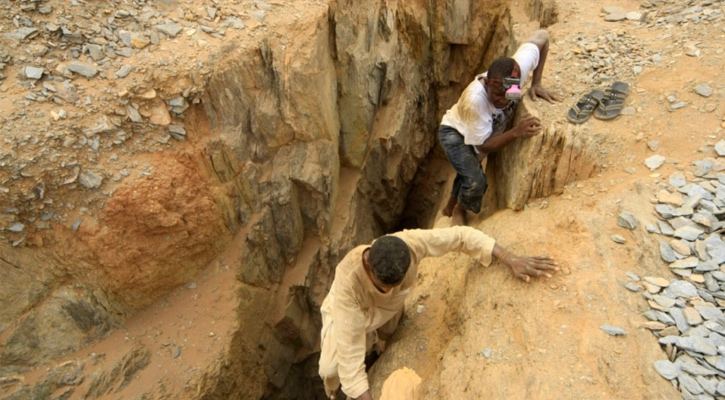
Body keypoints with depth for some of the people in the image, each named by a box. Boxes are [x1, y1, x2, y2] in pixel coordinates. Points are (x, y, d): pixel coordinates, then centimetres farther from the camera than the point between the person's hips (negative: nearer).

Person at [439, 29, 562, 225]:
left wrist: (536, 83, -19)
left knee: (468, 172, 23)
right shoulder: (475, 99, -43)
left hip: (481, 132, 6)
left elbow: (542, 36, -13)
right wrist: (516, 132, -44)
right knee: (476, 182, -21)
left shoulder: (519, 68, -31)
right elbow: (484, 145, -32)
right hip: (455, 133, -6)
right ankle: (459, 211, 13)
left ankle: (450, 208, 51)